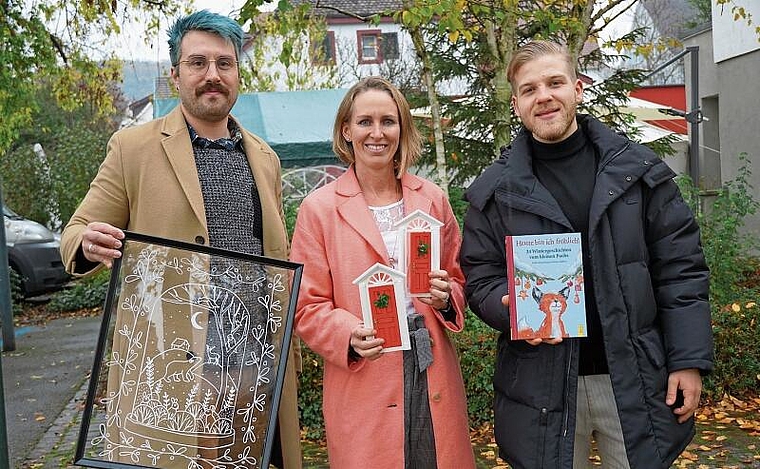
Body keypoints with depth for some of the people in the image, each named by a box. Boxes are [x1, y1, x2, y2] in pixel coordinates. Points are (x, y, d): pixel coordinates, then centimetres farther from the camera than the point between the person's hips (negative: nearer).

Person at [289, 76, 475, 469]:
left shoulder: (432, 199, 6)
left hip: (434, 376, 3)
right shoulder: (319, 208, -2)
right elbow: (307, 307, -2)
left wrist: (446, 297, -8)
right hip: (362, 386, -2)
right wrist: (350, 335, -20)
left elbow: (458, 278, 14)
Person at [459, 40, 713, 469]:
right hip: (541, 383, 0)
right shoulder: (495, 191, 1)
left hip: (635, 379, 1)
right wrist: (514, 309, -18)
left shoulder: (639, 170, 1)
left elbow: (680, 270, 1)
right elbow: (480, 278, 3)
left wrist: (689, 361, -3)